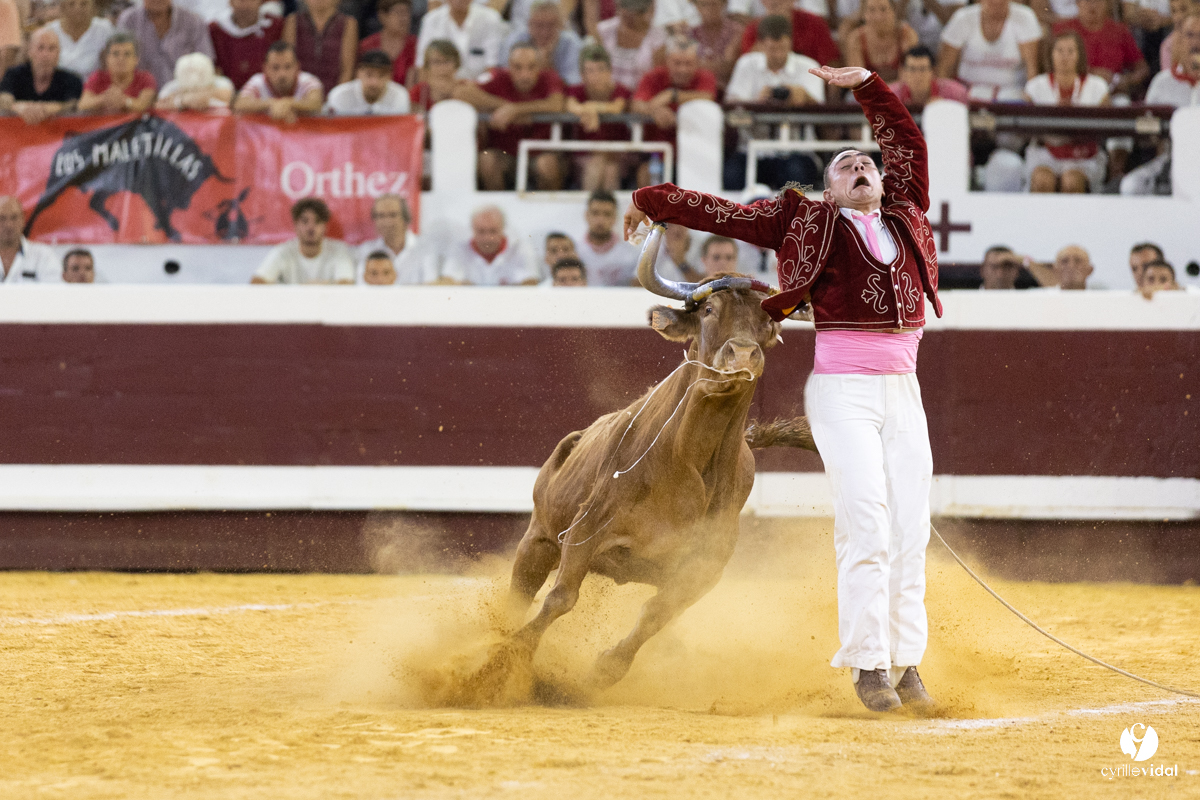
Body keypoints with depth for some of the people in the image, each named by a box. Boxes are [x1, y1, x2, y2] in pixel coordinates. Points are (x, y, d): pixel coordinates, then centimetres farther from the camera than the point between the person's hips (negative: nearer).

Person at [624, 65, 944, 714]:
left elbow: (907, 141, 26)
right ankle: (868, 666, -11)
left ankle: (907, 663, 5)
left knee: (910, 531, 1)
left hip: (903, 392, 4)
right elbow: (721, 214, 15)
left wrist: (866, 85, 23)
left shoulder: (905, 218, 18)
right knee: (866, 527, -13)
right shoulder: (808, 222, 9)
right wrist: (651, 201, 20)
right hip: (841, 388, -4)